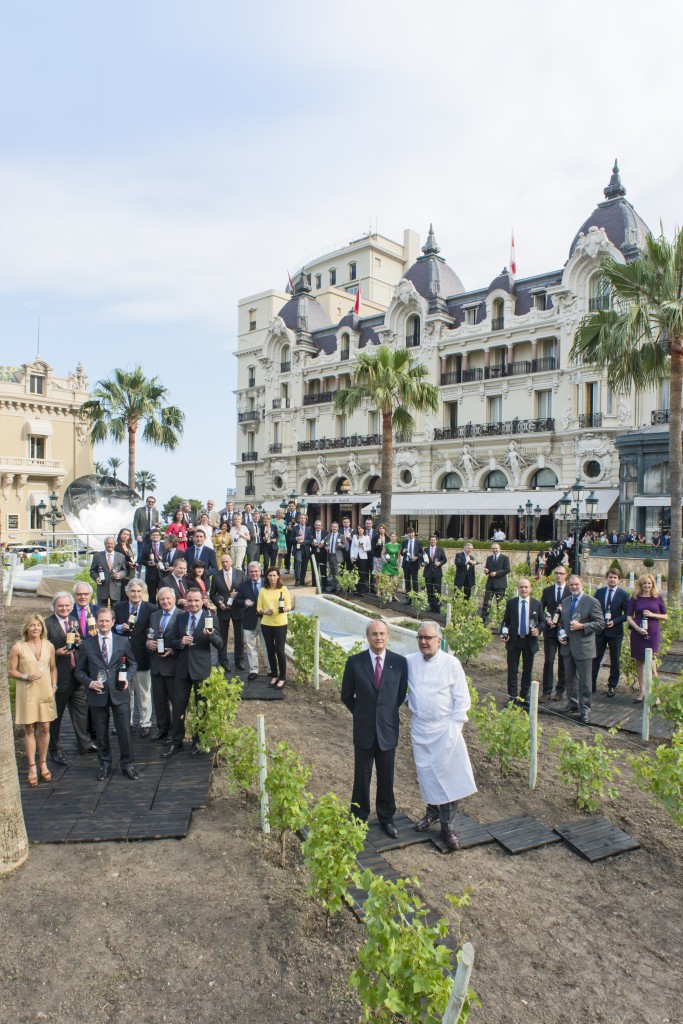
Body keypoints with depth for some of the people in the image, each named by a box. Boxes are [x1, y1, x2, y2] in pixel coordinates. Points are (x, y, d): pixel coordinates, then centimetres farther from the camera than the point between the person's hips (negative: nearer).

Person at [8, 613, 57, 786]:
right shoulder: (18, 648, -6)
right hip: (27, 693, -3)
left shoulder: (48, 646, 4)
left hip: (45, 692, 3)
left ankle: (43, 764, 21)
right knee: (29, 730, 4)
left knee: (44, 728, 7)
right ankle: (32, 768, 14)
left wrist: (54, 685, 3)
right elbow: (11, 671, -2)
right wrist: (27, 677, -16)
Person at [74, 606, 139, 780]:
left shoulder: (123, 642, 5)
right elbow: (79, 670, 6)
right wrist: (89, 682, -11)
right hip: (97, 695, 0)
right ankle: (104, 764, 28)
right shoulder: (86, 644, 3)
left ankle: (127, 764, 17)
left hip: (119, 693, 0)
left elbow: (133, 664, 12)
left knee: (124, 730, 1)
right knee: (101, 733, 11)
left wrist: (127, 678, -6)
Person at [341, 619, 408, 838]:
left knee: (386, 777, 15)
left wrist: (387, 713, 10)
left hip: (388, 730, 1)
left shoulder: (400, 662, -9)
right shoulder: (355, 662, -10)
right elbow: (347, 696, 3)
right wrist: (362, 713, 6)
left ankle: (386, 817, 35)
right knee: (362, 777, 12)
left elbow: (401, 694, 7)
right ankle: (359, 817, 31)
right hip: (363, 730, -1)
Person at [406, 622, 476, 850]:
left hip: (445, 728, -3)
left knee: (448, 776, -3)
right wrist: (410, 705, 3)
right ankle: (432, 812, 35)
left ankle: (448, 827, 11)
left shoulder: (451, 664, -9)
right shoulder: (410, 662, -2)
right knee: (426, 774, 12)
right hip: (419, 728, 3)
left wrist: (455, 726, -8)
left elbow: (462, 699, -5)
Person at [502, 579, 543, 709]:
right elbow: (505, 621, 6)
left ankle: (524, 698, 21)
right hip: (514, 640, 0)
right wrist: (504, 633, -10)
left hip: (530, 641, 1)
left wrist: (538, 630, -12)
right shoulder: (511, 603, 1)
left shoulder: (537, 604, 1)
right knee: (512, 670, 3)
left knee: (527, 671, 9)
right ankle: (512, 697, 14)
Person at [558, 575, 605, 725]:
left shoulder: (591, 602, -9)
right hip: (567, 646, 6)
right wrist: (560, 634, 4)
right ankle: (572, 703, 32)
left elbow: (600, 623, -11)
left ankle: (584, 710, 7)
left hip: (583, 647, -6)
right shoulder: (565, 602, 11)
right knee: (569, 678, 17)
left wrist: (582, 626, -21)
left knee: (584, 680, -1)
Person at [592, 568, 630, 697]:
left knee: (614, 661, 8)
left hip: (615, 632, -2)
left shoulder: (623, 595, -3)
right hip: (599, 630, 2)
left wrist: (614, 621, -16)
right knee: (595, 658, 4)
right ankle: (592, 684, 12)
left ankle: (612, 686, 18)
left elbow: (627, 614, -4)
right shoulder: (599, 592, 6)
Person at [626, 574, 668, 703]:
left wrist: (652, 615, -10)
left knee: (650, 662, -10)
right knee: (639, 662, 8)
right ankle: (642, 691, 18)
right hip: (637, 633, 2)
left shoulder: (657, 597, 3)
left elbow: (665, 616, 8)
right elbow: (629, 616, 2)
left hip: (653, 633, -2)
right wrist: (637, 628, -13)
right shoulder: (635, 598, 4)